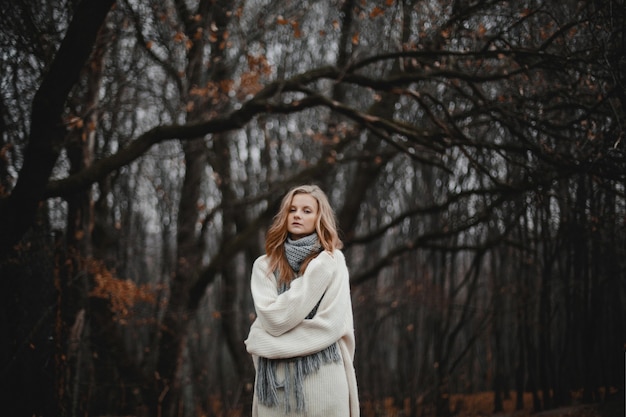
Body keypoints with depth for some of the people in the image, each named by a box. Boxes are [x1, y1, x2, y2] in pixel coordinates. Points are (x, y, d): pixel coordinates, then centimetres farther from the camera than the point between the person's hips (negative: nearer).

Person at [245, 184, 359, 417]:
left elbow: (330, 325, -8)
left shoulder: (332, 261, 3)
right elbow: (273, 319, -8)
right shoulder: (265, 265, 8)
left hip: (321, 377, -2)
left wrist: (263, 341, -9)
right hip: (276, 380, 2)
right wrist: (315, 270, -9)